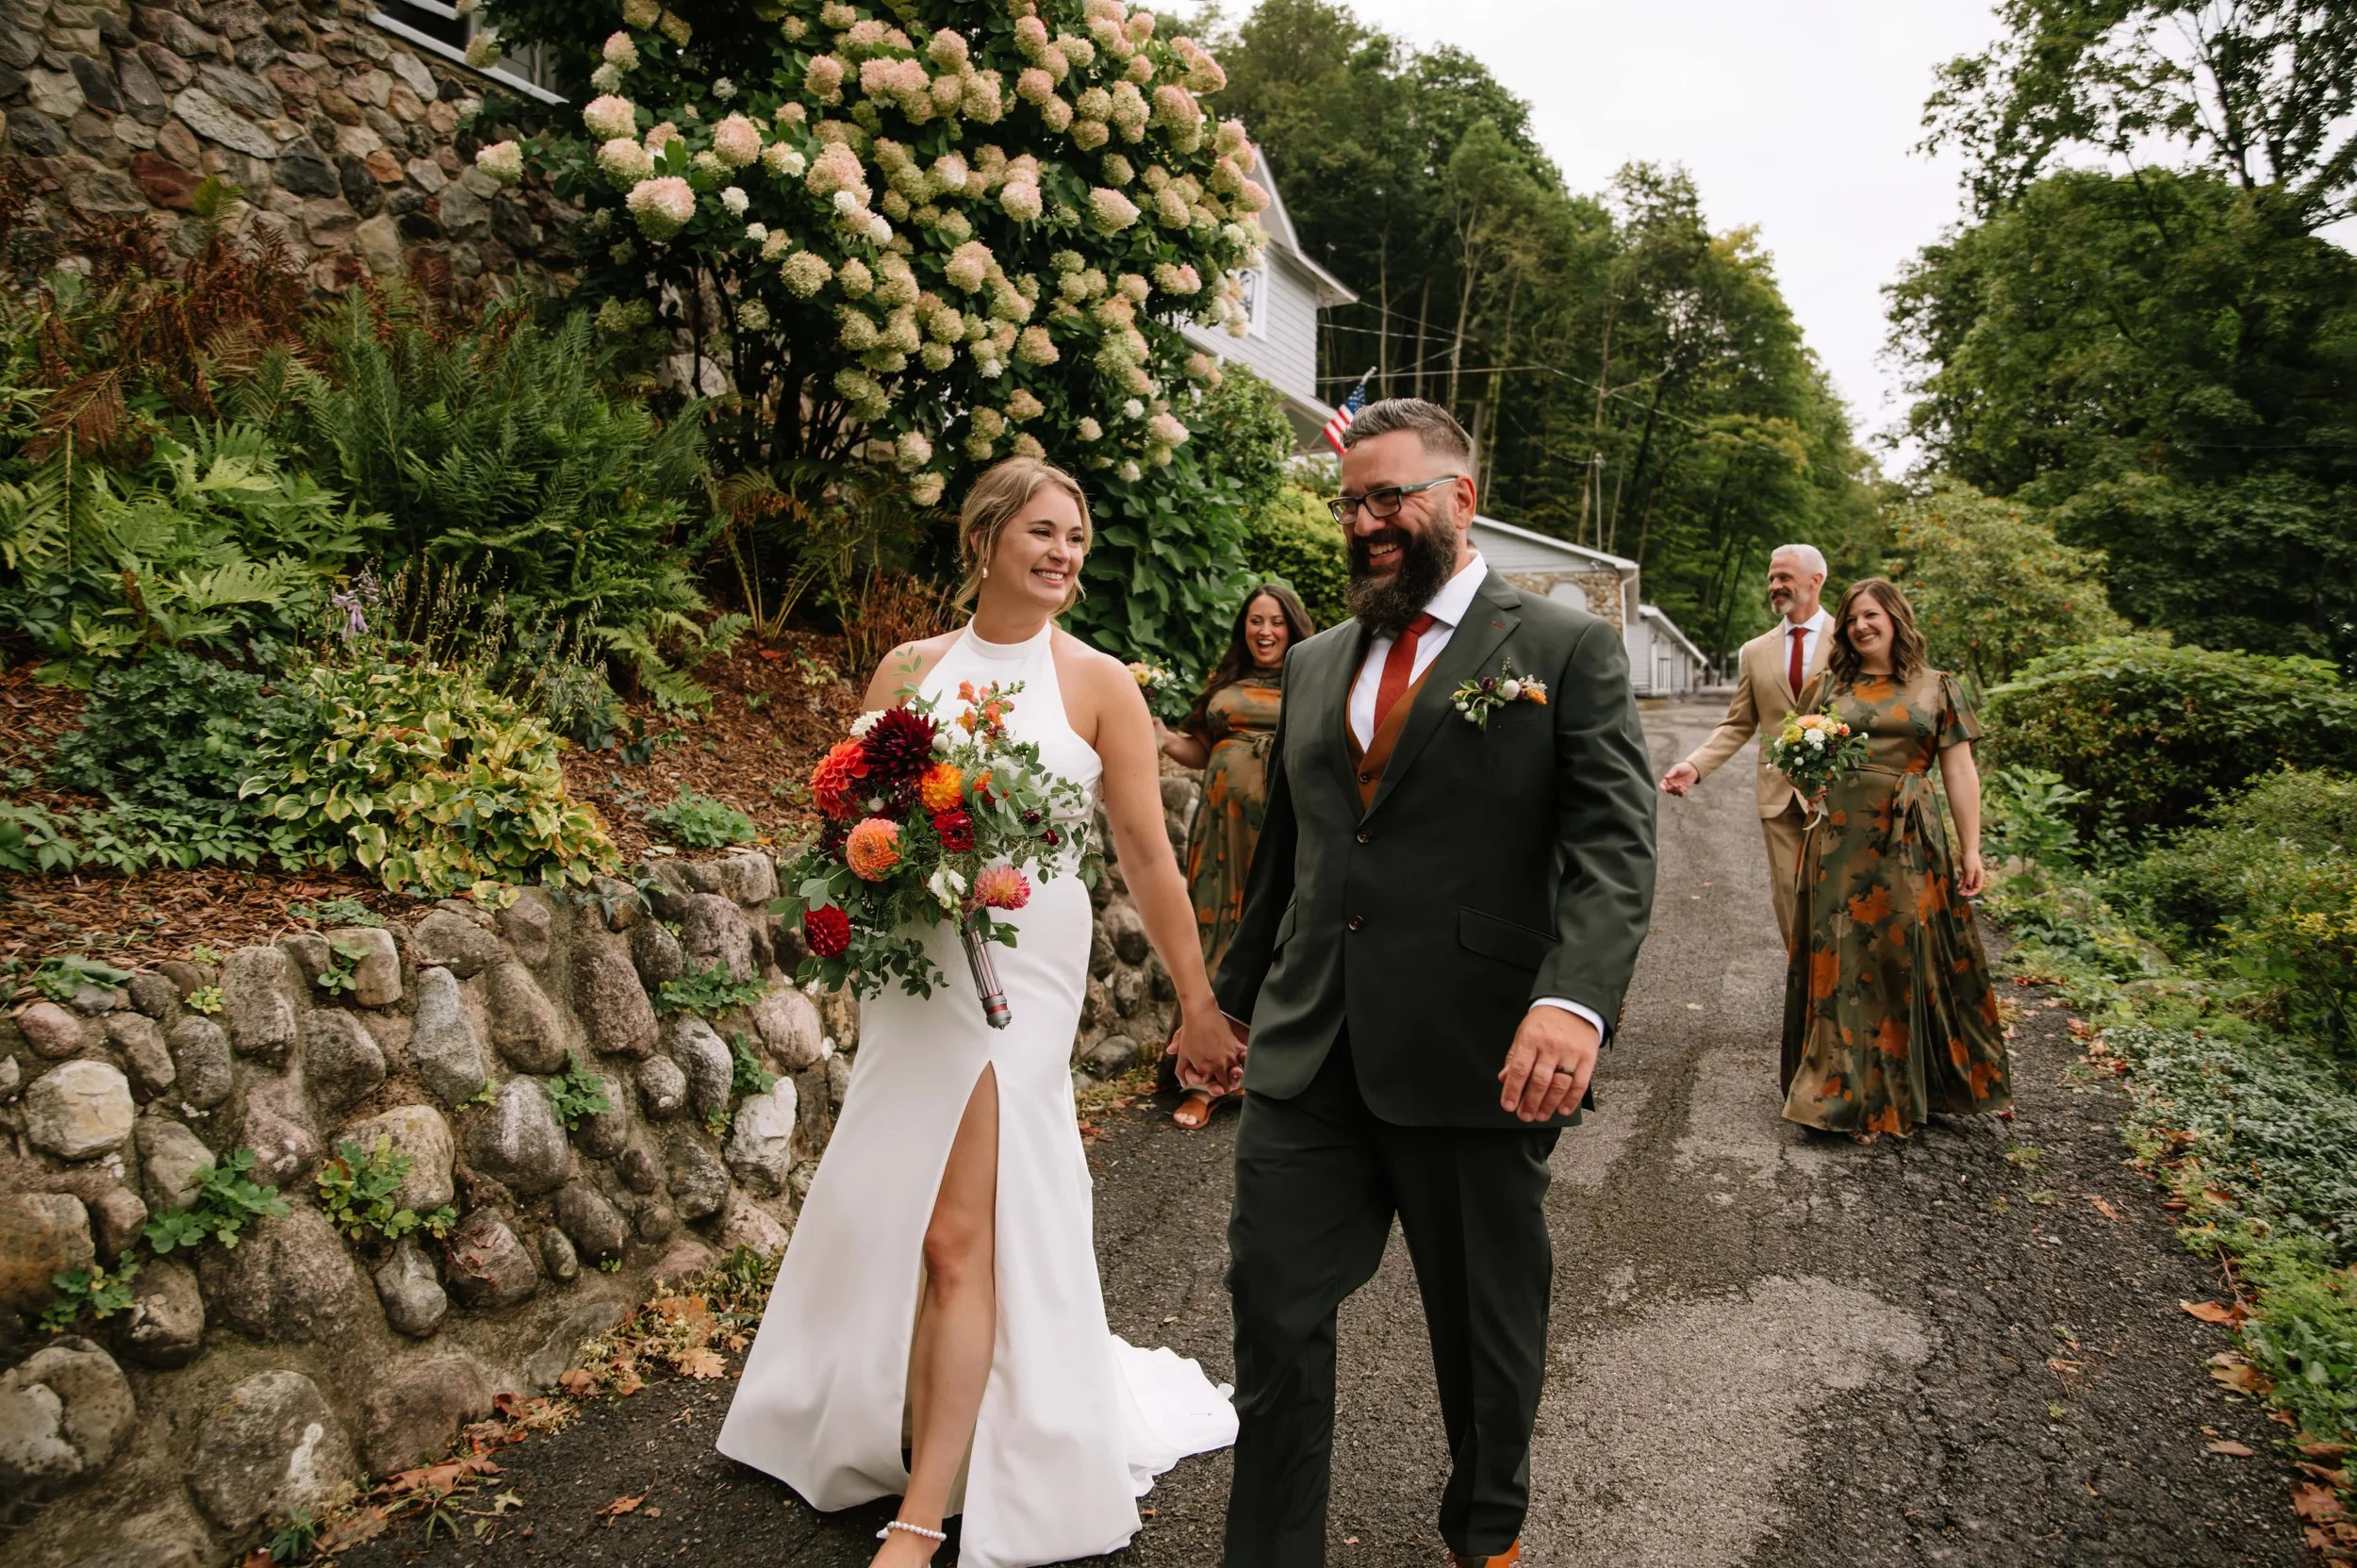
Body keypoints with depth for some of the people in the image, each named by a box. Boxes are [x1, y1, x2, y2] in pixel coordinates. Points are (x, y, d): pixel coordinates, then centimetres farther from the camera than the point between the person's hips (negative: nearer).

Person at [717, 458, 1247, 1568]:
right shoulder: (909, 669, 6)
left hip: (1022, 971, -4)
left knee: (956, 1236, -3)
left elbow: (1148, 858, -1)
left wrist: (1198, 1004, 1)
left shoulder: (1099, 684, -2)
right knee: (879, 1217, 12)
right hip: (910, 964, 4)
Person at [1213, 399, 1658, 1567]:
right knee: (1273, 1313, 5)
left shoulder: (1567, 650, -1)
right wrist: (1241, 995, 21)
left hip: (1476, 1062, -3)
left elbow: (1614, 843, -12)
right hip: (1307, 1060, 4)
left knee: (1487, 1329, 16)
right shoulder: (1314, 663, 14)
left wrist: (1575, 996, -27)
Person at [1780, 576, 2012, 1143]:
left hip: (1909, 841, -1)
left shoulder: (1937, 687, 7)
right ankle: (1847, 1092, 15)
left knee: (1909, 956, 4)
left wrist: (1971, 849, -2)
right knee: (1841, 958, 3)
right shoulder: (1826, 687, 10)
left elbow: (1959, 770, 3)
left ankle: (1906, 1088, 20)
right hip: (1838, 838, 1)